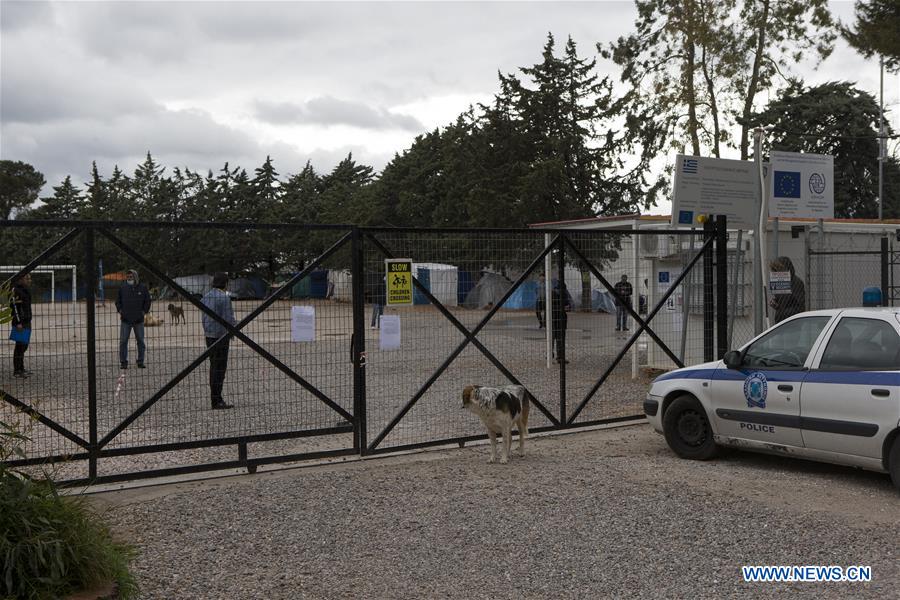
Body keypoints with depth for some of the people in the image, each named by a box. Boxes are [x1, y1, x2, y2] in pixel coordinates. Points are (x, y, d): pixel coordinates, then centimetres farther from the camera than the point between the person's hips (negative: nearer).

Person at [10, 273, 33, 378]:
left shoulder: (26, 290, 17)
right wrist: (18, 322, -22)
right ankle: (17, 371, -5)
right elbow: (14, 307, -18)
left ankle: (21, 368, 24)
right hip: (20, 323, -10)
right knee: (20, 346, -8)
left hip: (26, 322, 10)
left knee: (24, 346, 15)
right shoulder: (16, 290, -13)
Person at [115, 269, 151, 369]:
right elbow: (117, 301, 14)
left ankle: (140, 361, 14)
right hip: (125, 320, 0)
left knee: (140, 341, 5)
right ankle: (123, 362, 3)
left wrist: (144, 311, 3)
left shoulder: (143, 288, 2)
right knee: (123, 341, -3)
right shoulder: (122, 288, 3)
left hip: (139, 320, 0)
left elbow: (147, 301, 11)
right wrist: (120, 310, 3)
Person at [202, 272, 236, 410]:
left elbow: (205, 317, 14)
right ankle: (217, 401, -5)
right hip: (221, 335, -8)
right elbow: (228, 319, -16)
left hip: (209, 335, 8)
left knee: (213, 366, 14)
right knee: (219, 367, -5)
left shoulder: (206, 296, 10)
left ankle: (215, 398, 20)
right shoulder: (224, 298, -15)